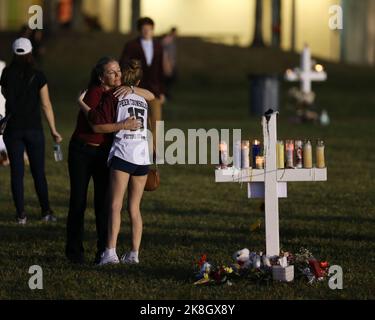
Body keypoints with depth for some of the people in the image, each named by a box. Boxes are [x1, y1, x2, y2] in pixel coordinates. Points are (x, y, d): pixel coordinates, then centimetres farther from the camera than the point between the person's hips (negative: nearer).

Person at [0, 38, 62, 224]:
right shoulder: (38, 76, -7)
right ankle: (46, 212, 9)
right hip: (34, 128, -1)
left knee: (17, 172, 4)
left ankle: (21, 214, 1)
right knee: (38, 172, 9)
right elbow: (46, 105, -6)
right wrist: (53, 131, -1)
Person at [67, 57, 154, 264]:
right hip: (82, 151, -4)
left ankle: (104, 250, 2)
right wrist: (123, 125, -32)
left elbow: (150, 97, -2)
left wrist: (131, 89, -18)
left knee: (104, 202, -2)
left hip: (105, 152, 4)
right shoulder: (94, 93, -16)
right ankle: (74, 251, 11)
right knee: (78, 202, 2)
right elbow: (96, 126, -24)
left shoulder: (118, 93, 2)